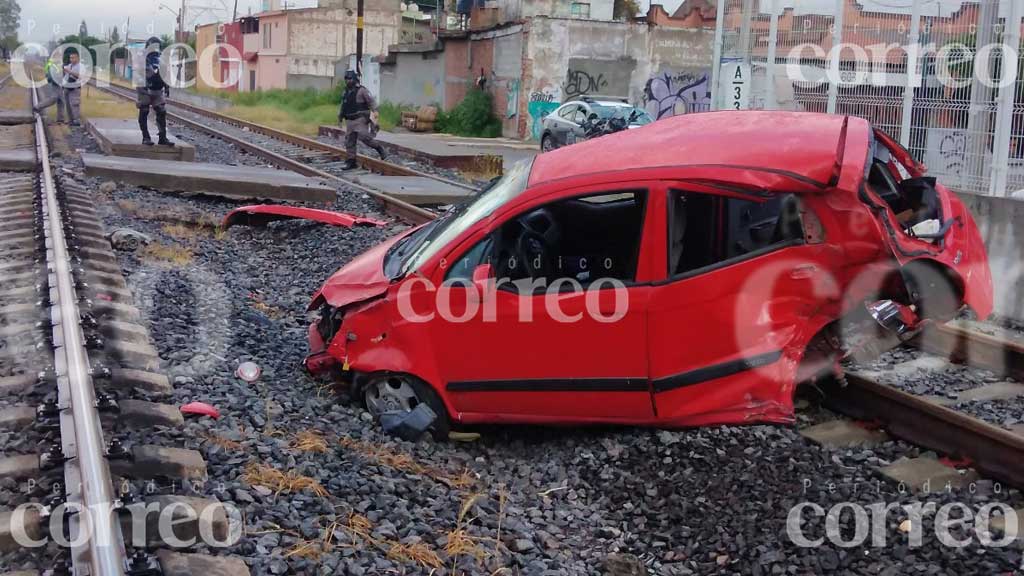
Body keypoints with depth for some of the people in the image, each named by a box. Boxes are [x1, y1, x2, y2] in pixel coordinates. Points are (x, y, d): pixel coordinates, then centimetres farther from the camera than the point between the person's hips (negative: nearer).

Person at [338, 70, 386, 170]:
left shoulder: (362, 90, -8)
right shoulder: (346, 92, 15)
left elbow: (372, 102, -11)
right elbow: (343, 106, 26)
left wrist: (374, 113, -21)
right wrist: (340, 117, 26)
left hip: (360, 120, -7)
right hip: (350, 121, 7)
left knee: (364, 137, -21)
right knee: (349, 142, 4)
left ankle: (380, 149, -1)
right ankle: (351, 162, 10)